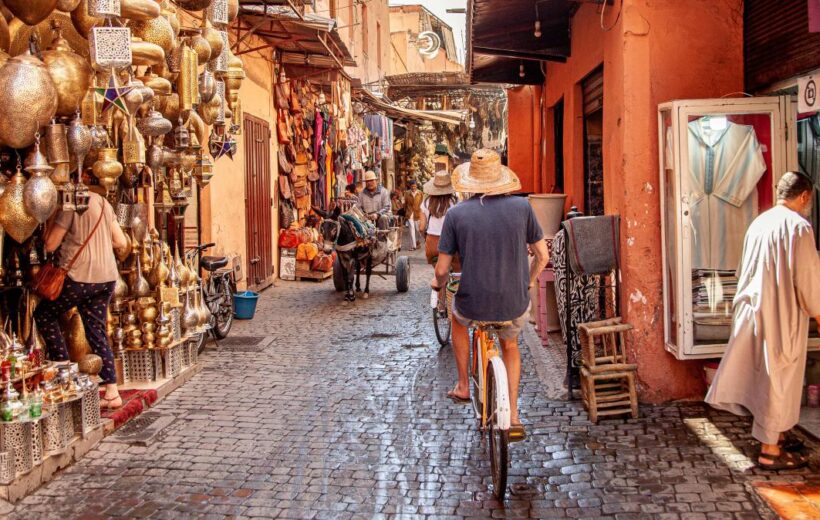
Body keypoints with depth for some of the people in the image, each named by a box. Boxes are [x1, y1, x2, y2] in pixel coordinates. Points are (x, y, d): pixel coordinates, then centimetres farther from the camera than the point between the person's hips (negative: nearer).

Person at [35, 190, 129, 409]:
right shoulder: (103, 203, 11)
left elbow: (50, 245, -5)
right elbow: (122, 243, 13)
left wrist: (52, 216, 3)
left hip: (80, 276, -7)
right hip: (107, 277, 7)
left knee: (44, 315, 15)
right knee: (97, 331, 10)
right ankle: (112, 393, 8)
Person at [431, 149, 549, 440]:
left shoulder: (456, 214, -7)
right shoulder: (521, 207, -5)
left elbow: (442, 269, -5)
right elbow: (542, 256, 3)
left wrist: (438, 283, 19)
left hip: (473, 305, -1)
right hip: (516, 306, 1)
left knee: (458, 317, 36)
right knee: (510, 345, 33)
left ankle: (463, 386, 40)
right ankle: (513, 416, 25)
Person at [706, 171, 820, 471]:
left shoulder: (759, 222, 8)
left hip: (753, 309, 8)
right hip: (782, 315, -8)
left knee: (765, 376, 18)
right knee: (779, 380, 0)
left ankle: (776, 435, 31)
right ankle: (770, 450, 7)